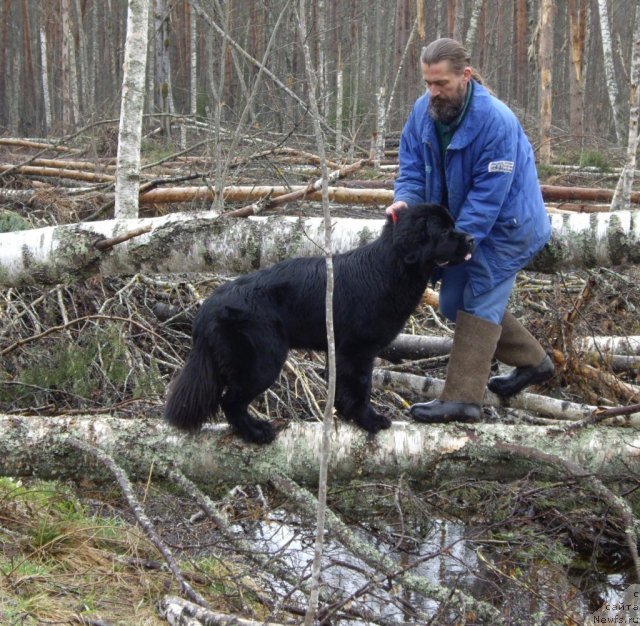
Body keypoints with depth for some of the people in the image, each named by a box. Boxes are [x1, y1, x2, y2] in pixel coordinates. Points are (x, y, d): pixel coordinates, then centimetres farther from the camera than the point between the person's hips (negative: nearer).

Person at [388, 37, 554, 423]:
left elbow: (488, 195, -29)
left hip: (505, 224, -8)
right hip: (461, 223, 8)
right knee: (456, 301, 14)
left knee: (477, 303, -11)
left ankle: (463, 399, -10)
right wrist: (404, 200, -25)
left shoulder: (497, 122, -30)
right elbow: (412, 168, -3)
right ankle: (534, 361, 27)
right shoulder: (424, 112, -9)